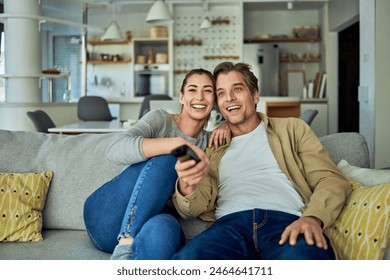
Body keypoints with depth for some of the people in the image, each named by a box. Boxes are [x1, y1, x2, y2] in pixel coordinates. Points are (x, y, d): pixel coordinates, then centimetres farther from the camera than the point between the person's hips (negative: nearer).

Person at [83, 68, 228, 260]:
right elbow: (115, 151, -18)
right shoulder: (160, 119, 1)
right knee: (165, 159, -29)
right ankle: (125, 244, -34)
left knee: (162, 229, -38)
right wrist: (179, 144, -29)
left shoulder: (208, 141, 16)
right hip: (107, 218, -2)